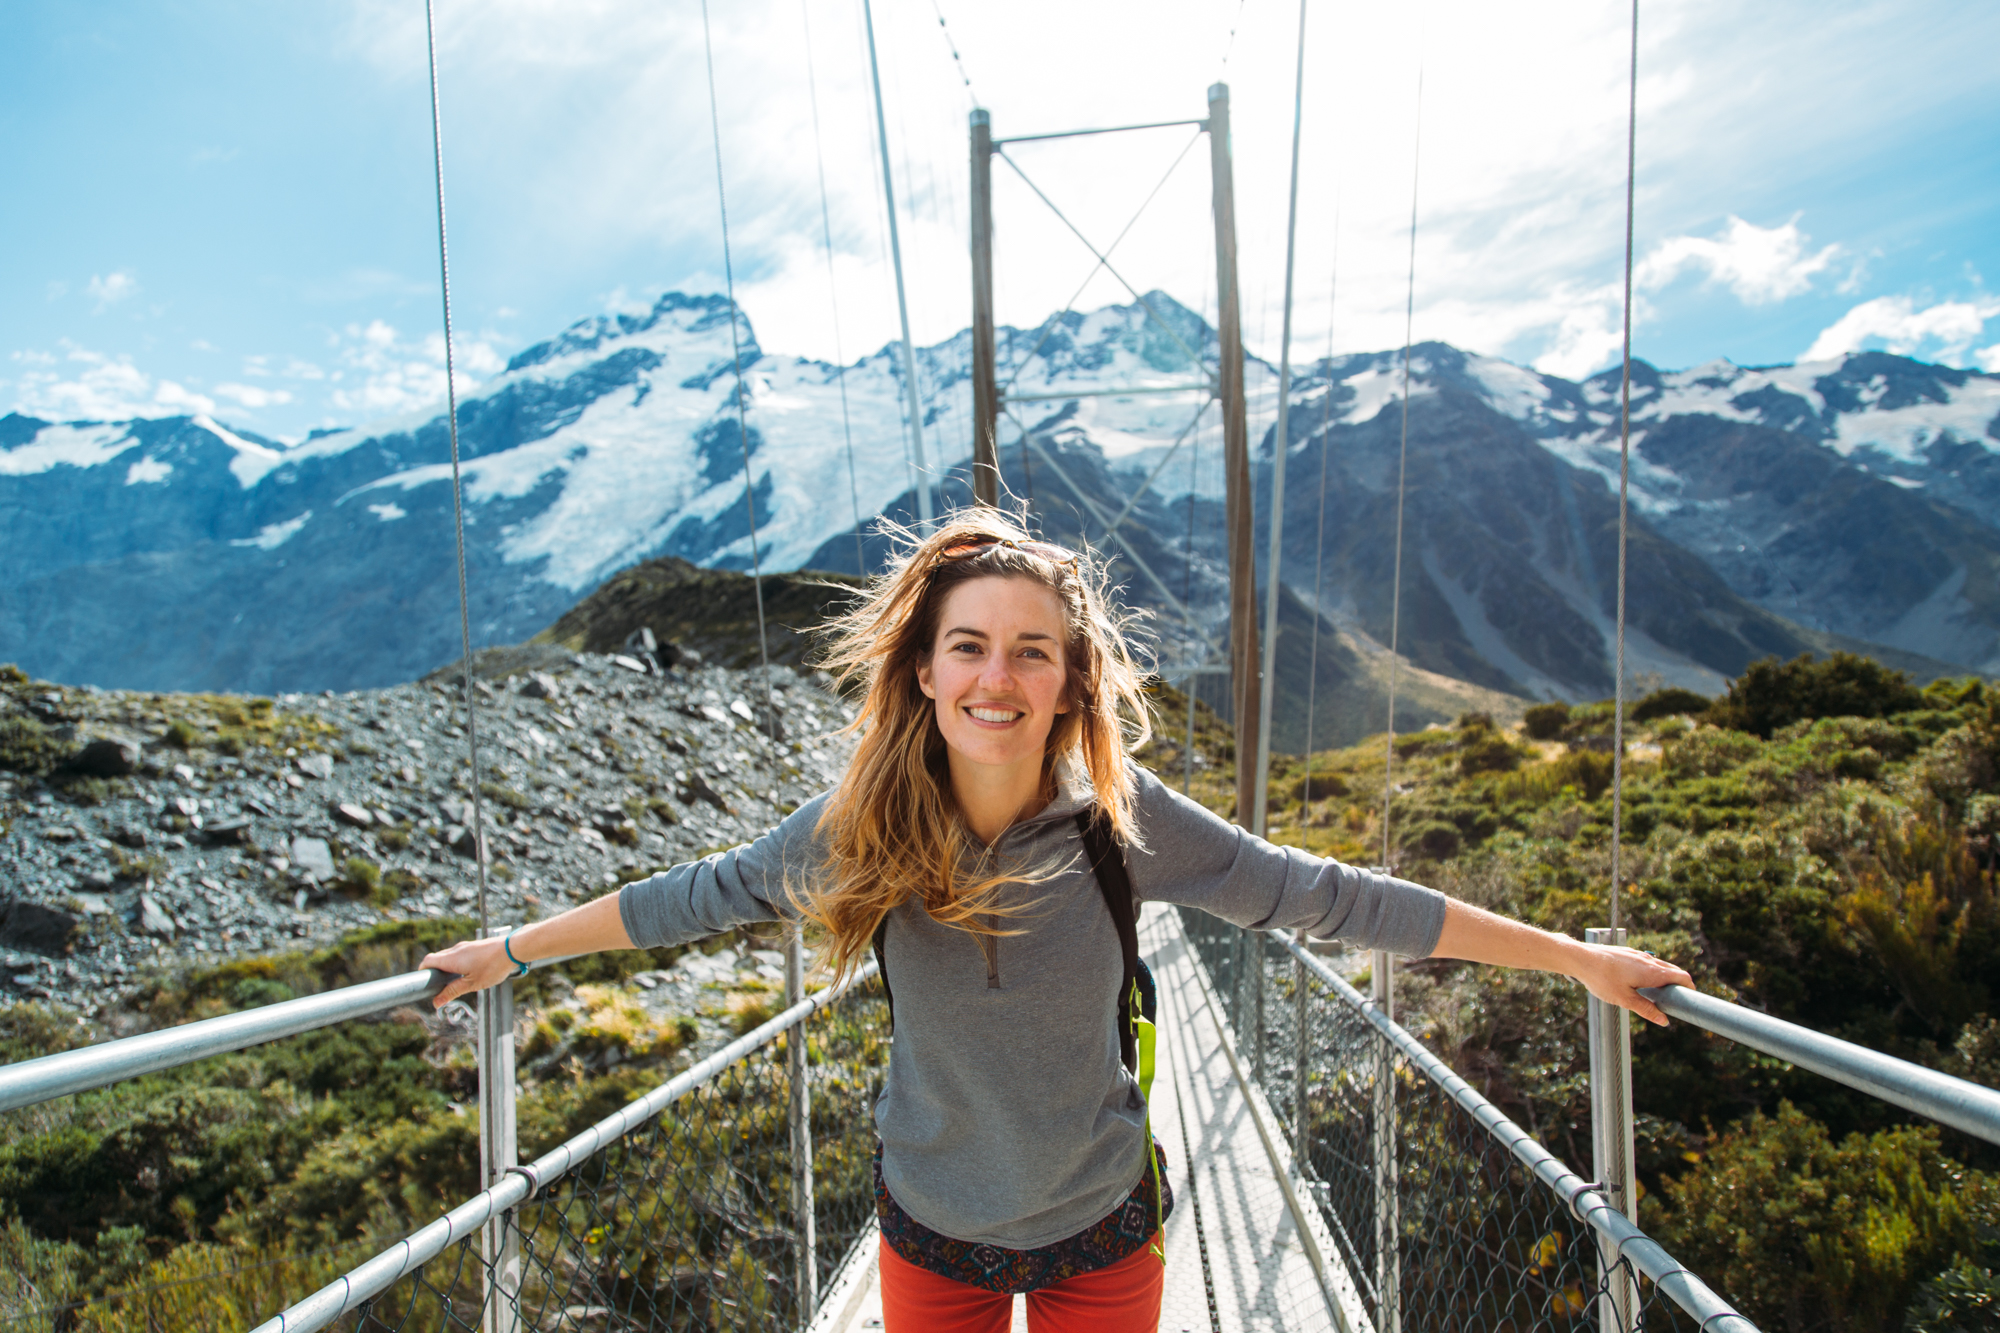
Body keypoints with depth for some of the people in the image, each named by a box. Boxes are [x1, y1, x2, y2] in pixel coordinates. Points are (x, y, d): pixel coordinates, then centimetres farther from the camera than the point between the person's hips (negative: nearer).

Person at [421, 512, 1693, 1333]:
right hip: (930, 1231, 1)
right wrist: (511, 949, 5)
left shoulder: (1125, 819, -22)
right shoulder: (861, 826, -18)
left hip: (1102, 1228, 0)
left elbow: (1328, 896, -16)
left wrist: (1574, 954, -11)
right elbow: (697, 895, -4)